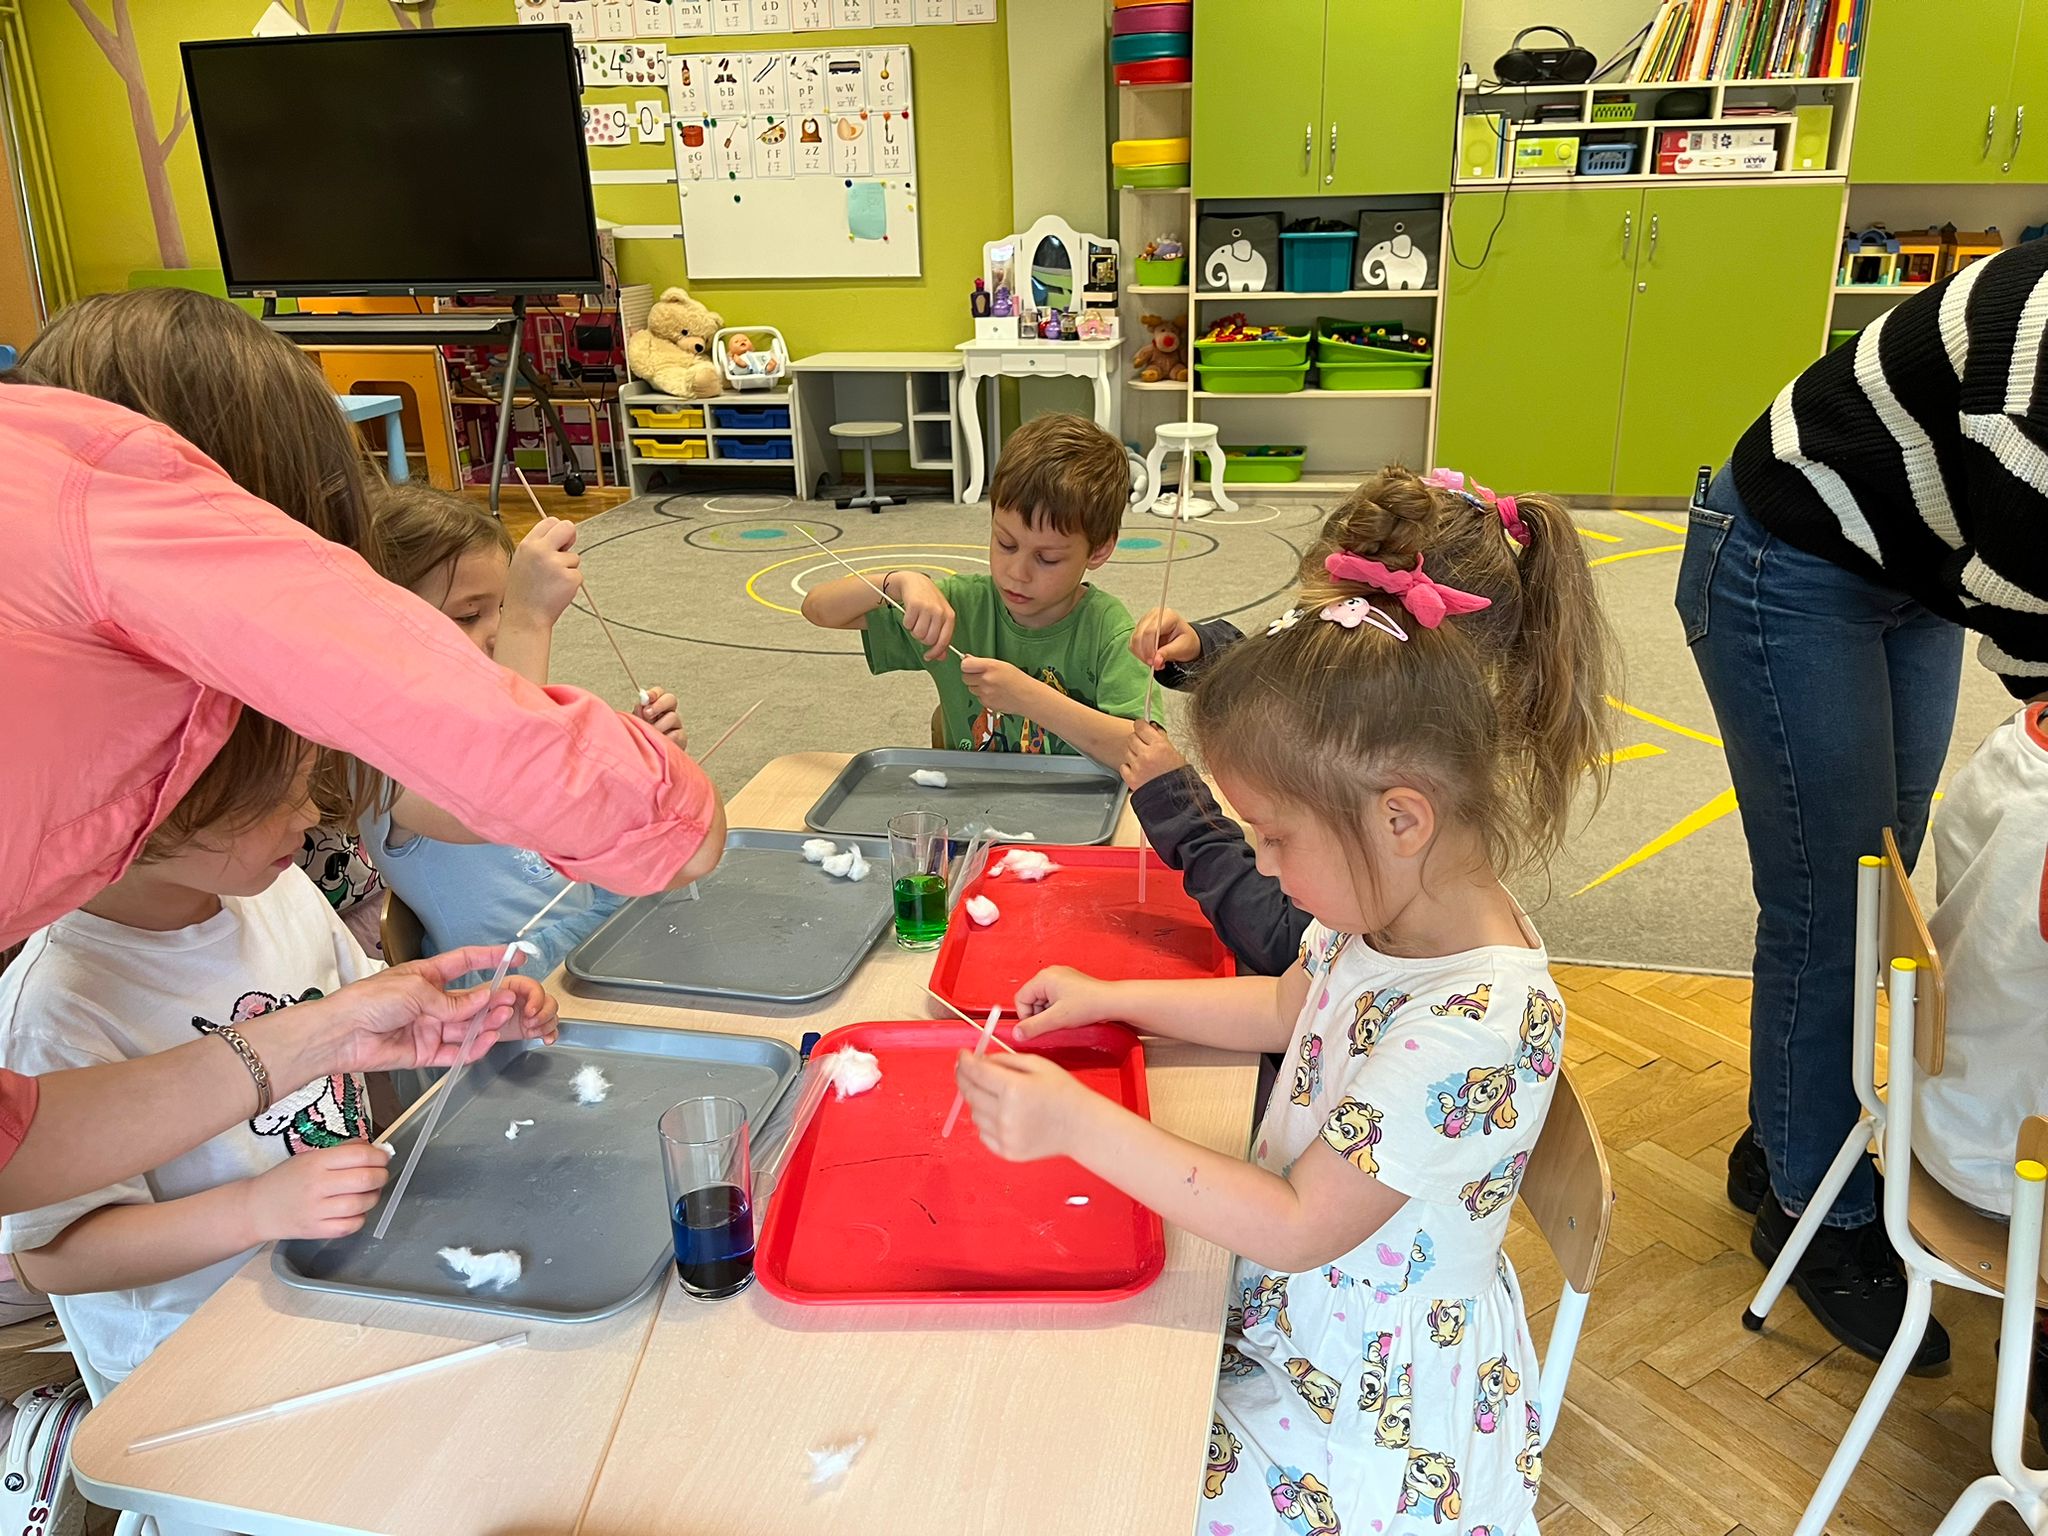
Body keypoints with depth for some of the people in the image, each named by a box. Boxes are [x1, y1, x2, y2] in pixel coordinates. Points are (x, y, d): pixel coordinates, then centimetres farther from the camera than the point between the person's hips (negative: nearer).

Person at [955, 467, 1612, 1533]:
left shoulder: (1472, 1025, -34)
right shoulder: (1389, 905, -7)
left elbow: (1296, 1226, -29)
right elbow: (1286, 1009, 14)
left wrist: (1081, 1124, -31)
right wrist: (1111, 998, 7)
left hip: (1369, 1420, -8)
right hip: (1291, 1308, 8)